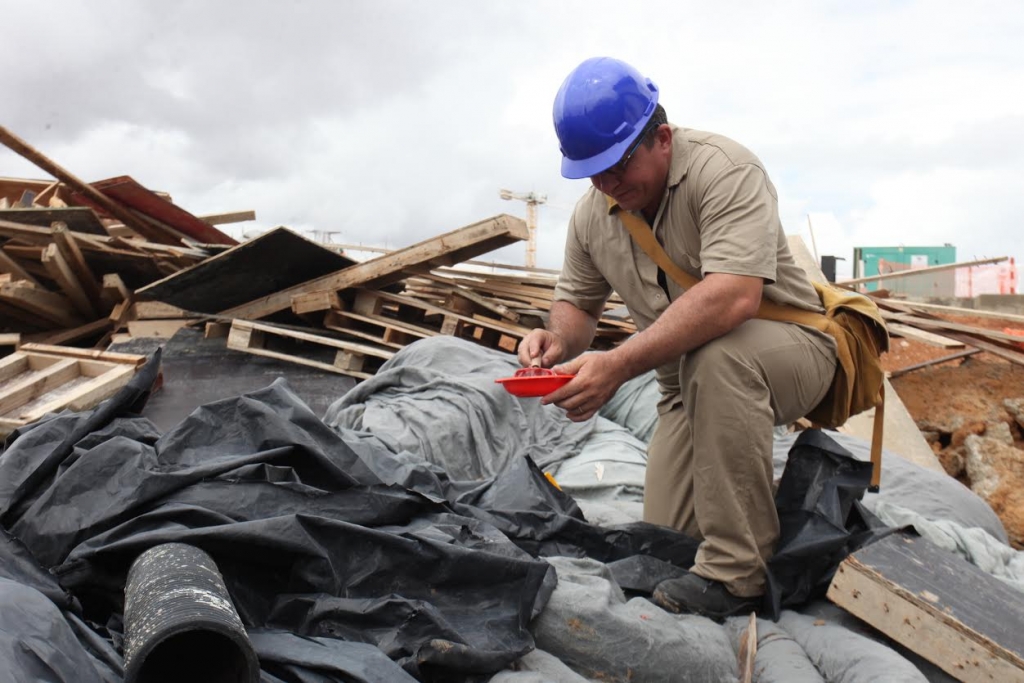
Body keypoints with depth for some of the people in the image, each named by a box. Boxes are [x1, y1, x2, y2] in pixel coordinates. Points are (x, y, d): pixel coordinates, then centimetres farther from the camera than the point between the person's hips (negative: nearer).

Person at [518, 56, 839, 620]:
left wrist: (619, 365, -42)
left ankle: (735, 573, -27)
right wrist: (558, 339, -16)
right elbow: (576, 303, 10)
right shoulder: (591, 215, -2)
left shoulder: (723, 169, -23)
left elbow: (733, 296, -37)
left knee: (715, 357, -39)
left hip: (792, 347, -6)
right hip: (690, 386, 6)